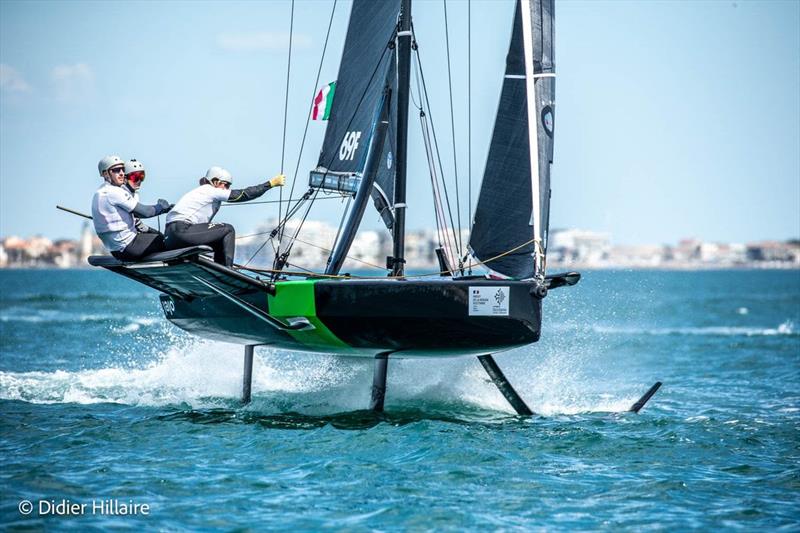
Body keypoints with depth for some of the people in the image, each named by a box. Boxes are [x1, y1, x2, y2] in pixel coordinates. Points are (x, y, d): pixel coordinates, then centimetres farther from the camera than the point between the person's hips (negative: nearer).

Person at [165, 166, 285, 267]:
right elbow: (244, 195, -5)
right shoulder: (210, 191, -2)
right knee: (228, 230, -3)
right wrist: (271, 183, -3)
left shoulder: (202, 191, 25)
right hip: (181, 231, -10)